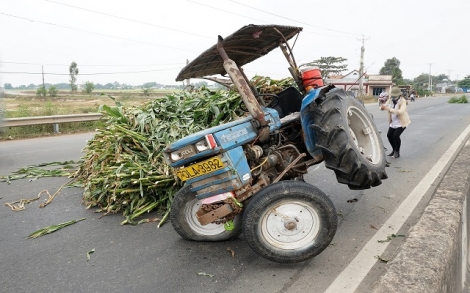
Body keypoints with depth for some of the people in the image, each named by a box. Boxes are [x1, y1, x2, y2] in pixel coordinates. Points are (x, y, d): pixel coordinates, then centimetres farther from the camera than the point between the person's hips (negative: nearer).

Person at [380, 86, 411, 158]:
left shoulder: (402, 101, -20)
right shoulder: (390, 100, -2)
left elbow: (400, 111, -35)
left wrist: (389, 109, -43)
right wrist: (382, 107, -29)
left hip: (402, 122, -6)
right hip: (393, 122, 6)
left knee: (396, 135, -19)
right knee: (389, 135, 0)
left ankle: (397, 152, 3)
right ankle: (394, 149, 24)